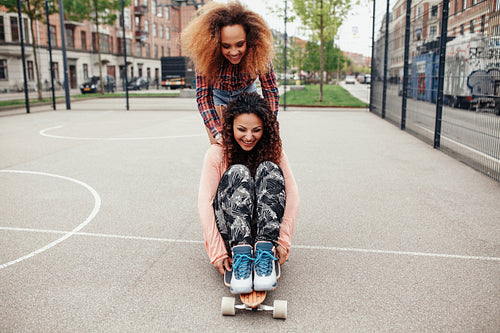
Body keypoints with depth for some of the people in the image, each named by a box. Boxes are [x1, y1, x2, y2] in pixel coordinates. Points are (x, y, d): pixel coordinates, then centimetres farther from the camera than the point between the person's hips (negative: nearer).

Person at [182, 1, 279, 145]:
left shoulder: (258, 52, -30)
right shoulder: (206, 54, -32)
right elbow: (203, 95, -31)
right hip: (218, 95, 0)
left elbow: (271, 91, -24)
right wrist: (218, 134, -42)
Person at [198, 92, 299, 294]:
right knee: (238, 172, -26)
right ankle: (240, 257, -41)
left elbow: (292, 196, -8)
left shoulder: (274, 151, 1)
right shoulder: (217, 153, -6)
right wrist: (217, 251, -23)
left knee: (269, 169, -22)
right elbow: (205, 202, -14)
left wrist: (283, 240, -21)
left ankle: (265, 255, -35)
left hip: (265, 227, 2)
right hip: (229, 230, -1)